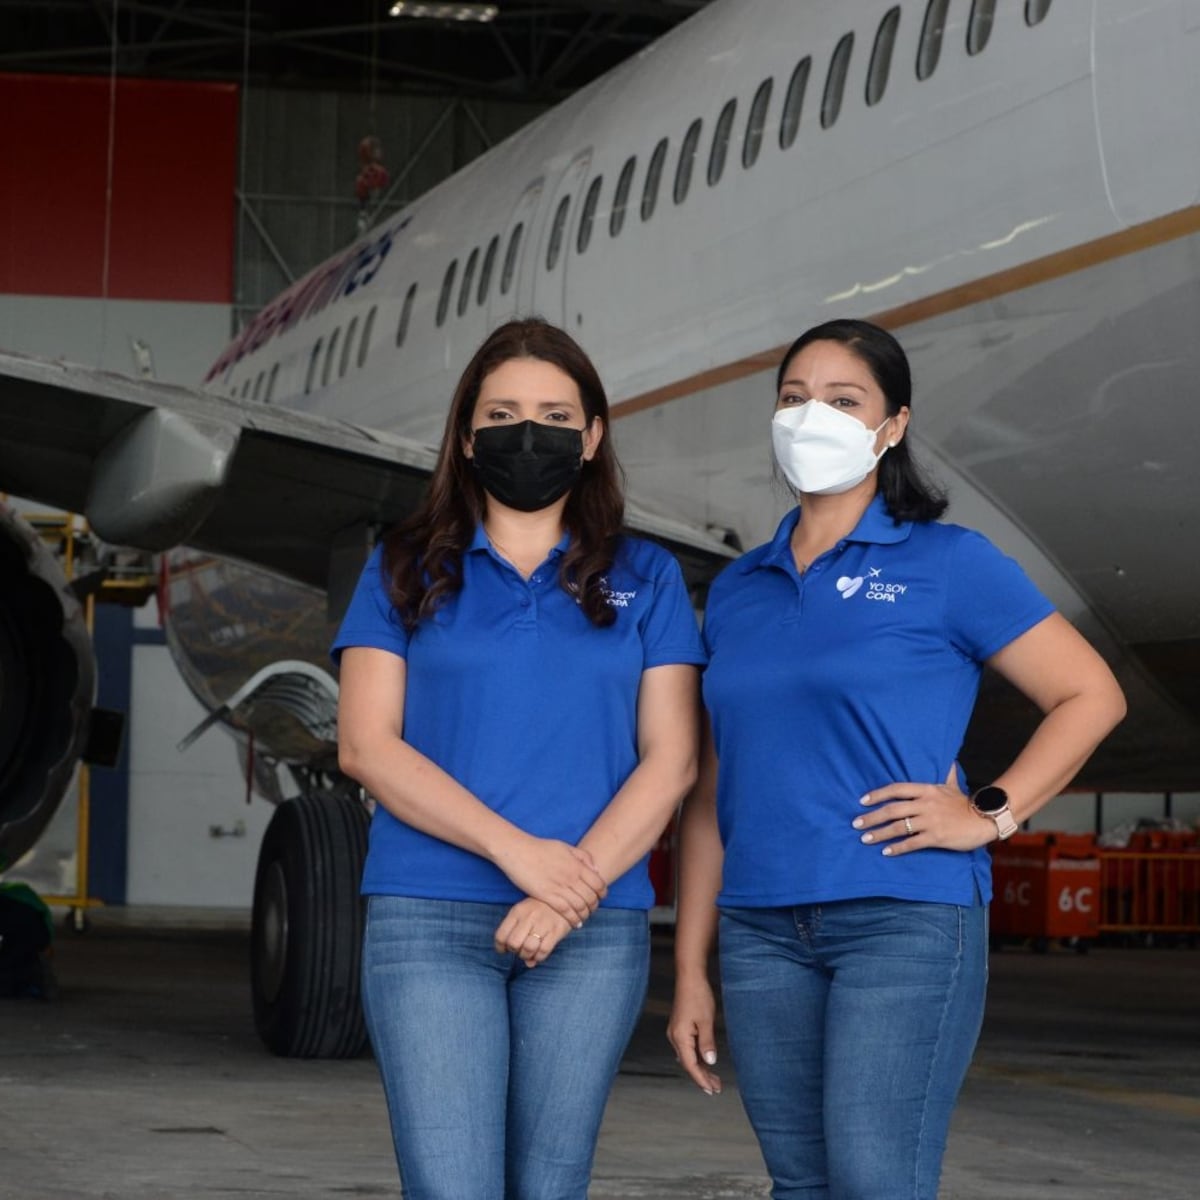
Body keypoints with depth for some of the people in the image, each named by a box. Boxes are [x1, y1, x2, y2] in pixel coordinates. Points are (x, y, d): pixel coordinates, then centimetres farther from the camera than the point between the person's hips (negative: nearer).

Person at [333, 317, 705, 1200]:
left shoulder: (645, 580, 11)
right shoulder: (406, 573, 9)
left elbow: (671, 759, 4)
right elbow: (367, 745, -1)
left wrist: (577, 881, -12)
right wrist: (519, 852, -12)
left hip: (593, 928, 1)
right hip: (429, 920, -1)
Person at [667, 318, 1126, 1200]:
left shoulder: (948, 564, 1)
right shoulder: (737, 590, 15)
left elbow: (1091, 695, 3)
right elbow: (712, 793, 15)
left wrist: (991, 813, -8)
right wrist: (692, 967, 11)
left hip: (906, 917, -5)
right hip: (764, 928, 5)